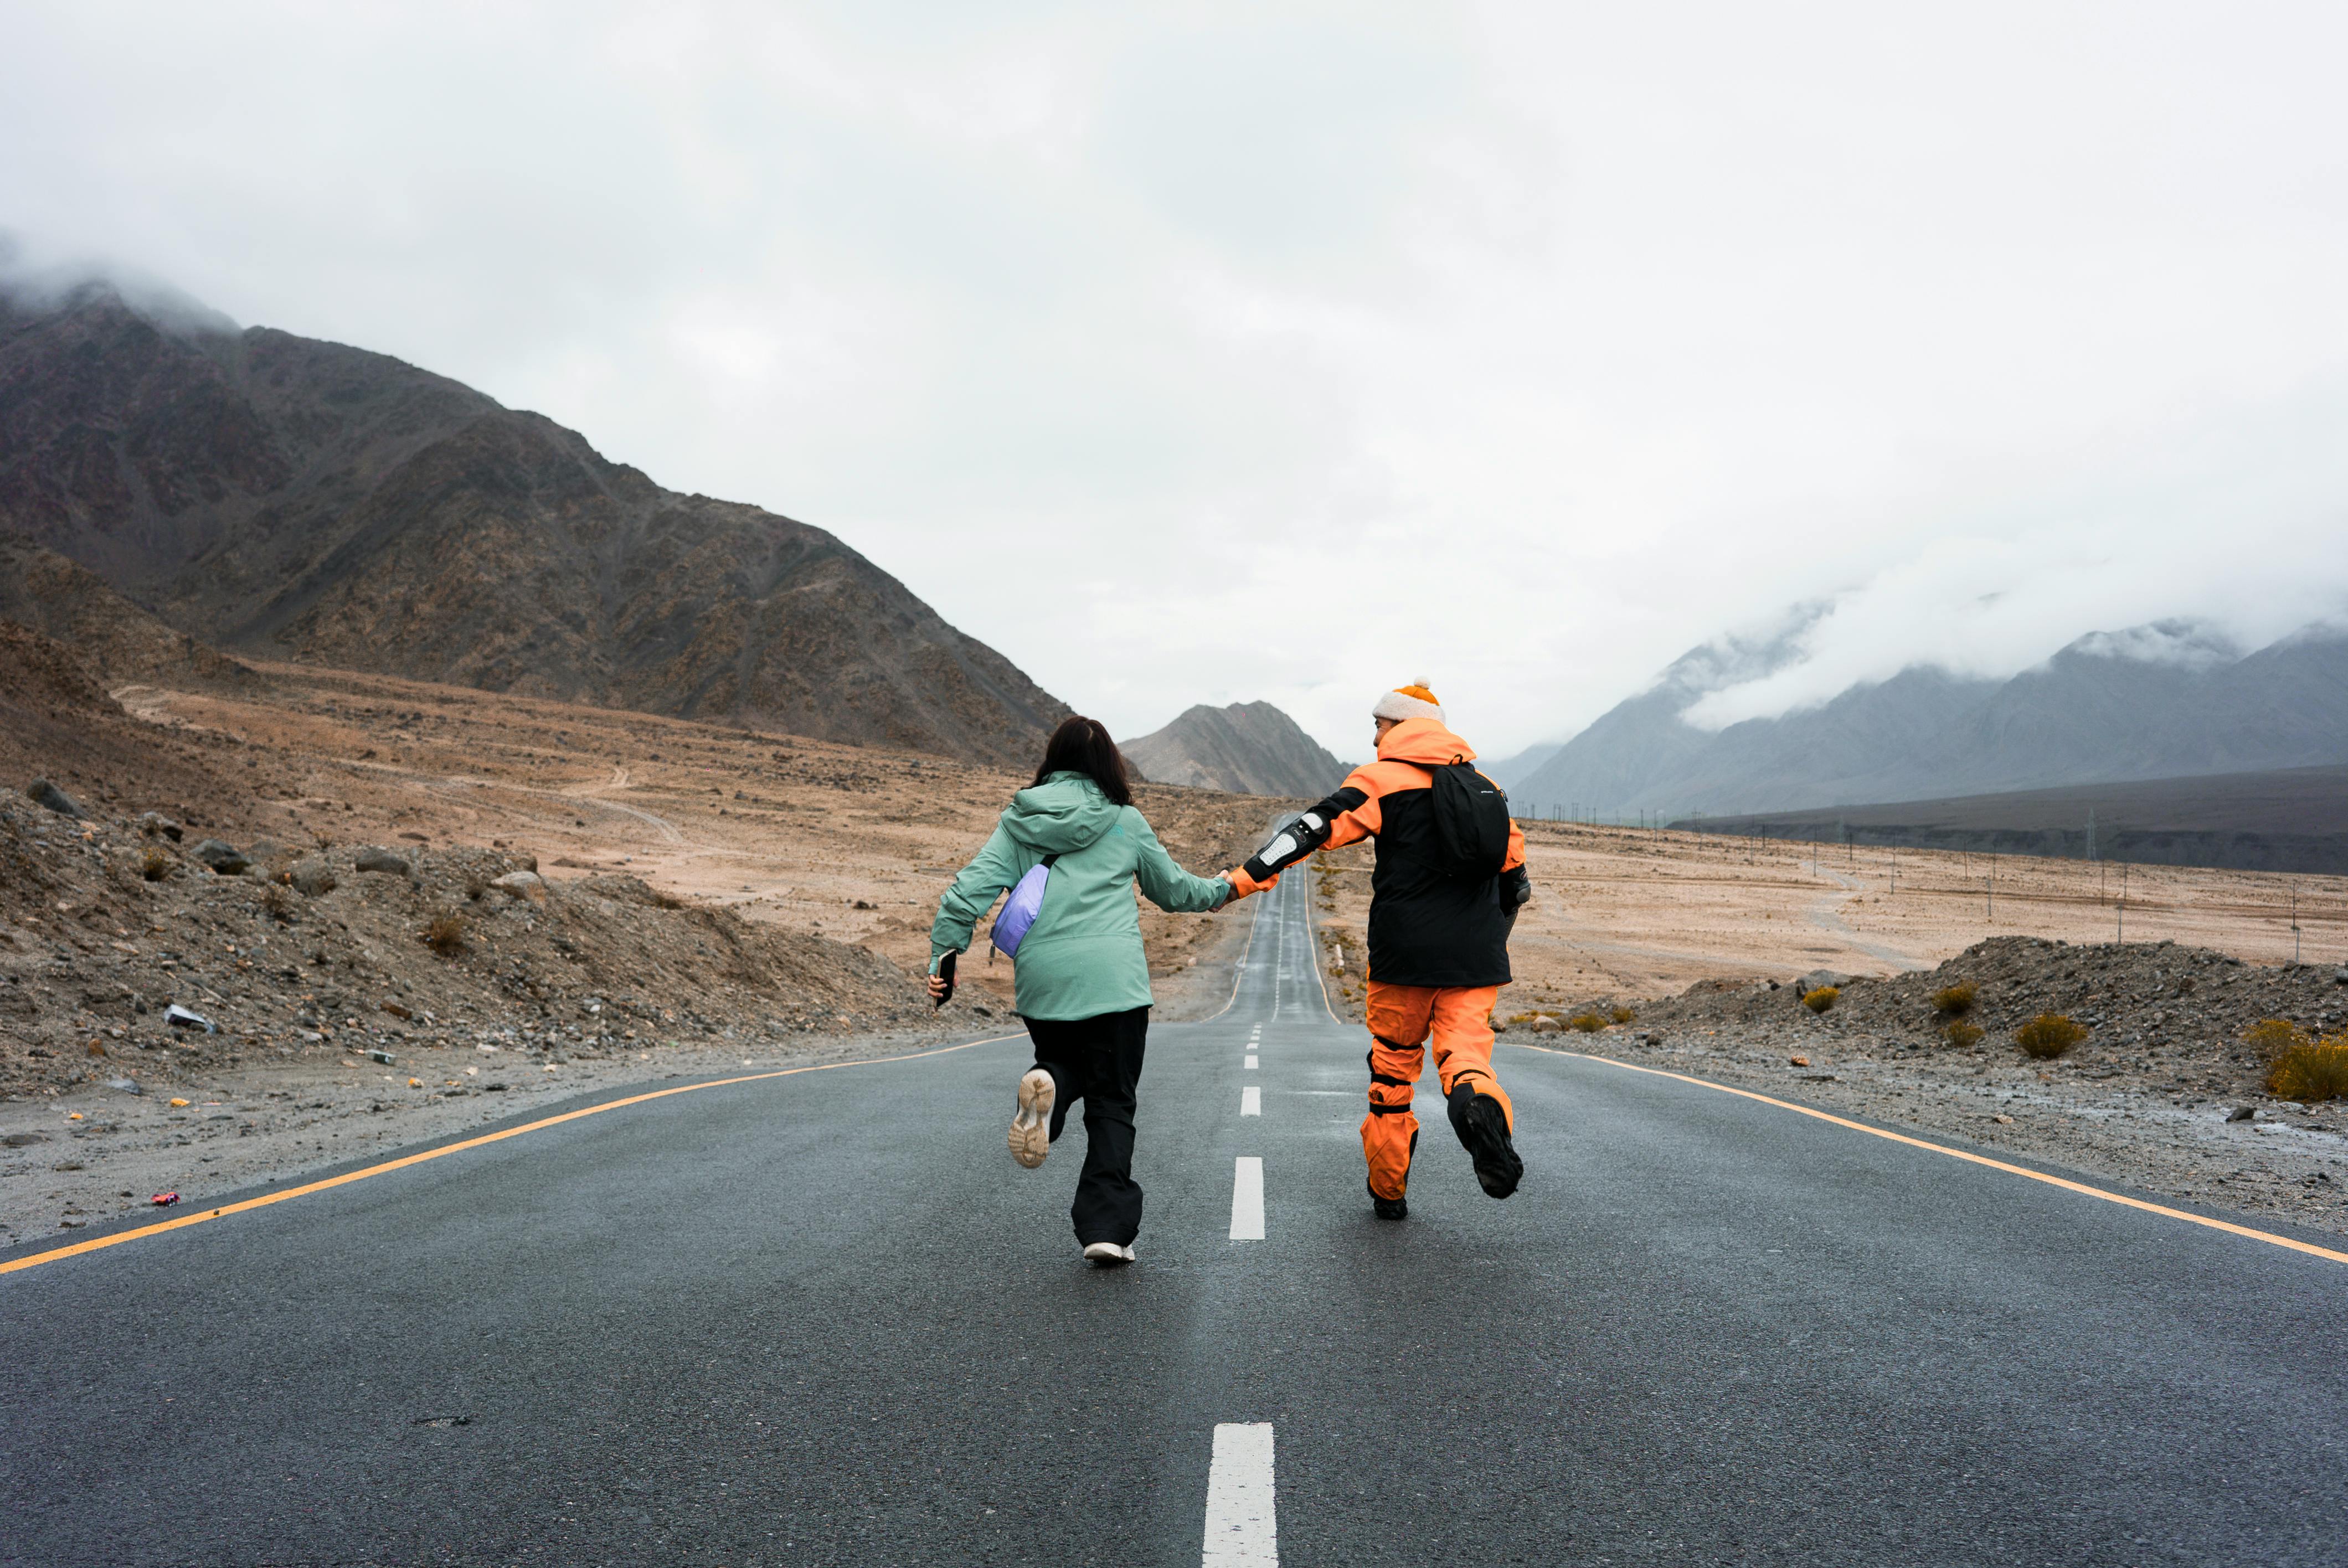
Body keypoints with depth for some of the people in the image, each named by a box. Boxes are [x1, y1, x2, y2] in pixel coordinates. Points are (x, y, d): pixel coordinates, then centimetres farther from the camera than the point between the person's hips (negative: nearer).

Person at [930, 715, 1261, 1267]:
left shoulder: (1018, 822, 9)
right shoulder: (1125, 822, 6)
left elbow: (970, 890, -1)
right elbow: (1174, 890, 19)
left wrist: (943, 958, 3)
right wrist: (1222, 889, 37)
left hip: (1041, 977, 2)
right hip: (1113, 978, -2)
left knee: (1062, 1061, 25)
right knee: (1112, 1103, 7)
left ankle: (1047, 1088, -11)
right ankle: (1107, 1229, -2)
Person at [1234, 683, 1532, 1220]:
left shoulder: (1382, 779, -1)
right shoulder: (1486, 787, 16)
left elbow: (1318, 827, -14)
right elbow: (1514, 872, 20)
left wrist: (1249, 875, -18)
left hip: (1406, 953, -3)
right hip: (1474, 955, 3)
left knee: (1393, 1064, 11)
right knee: (1464, 1051, 3)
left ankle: (1389, 1189, 19)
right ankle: (1477, 1099, -34)